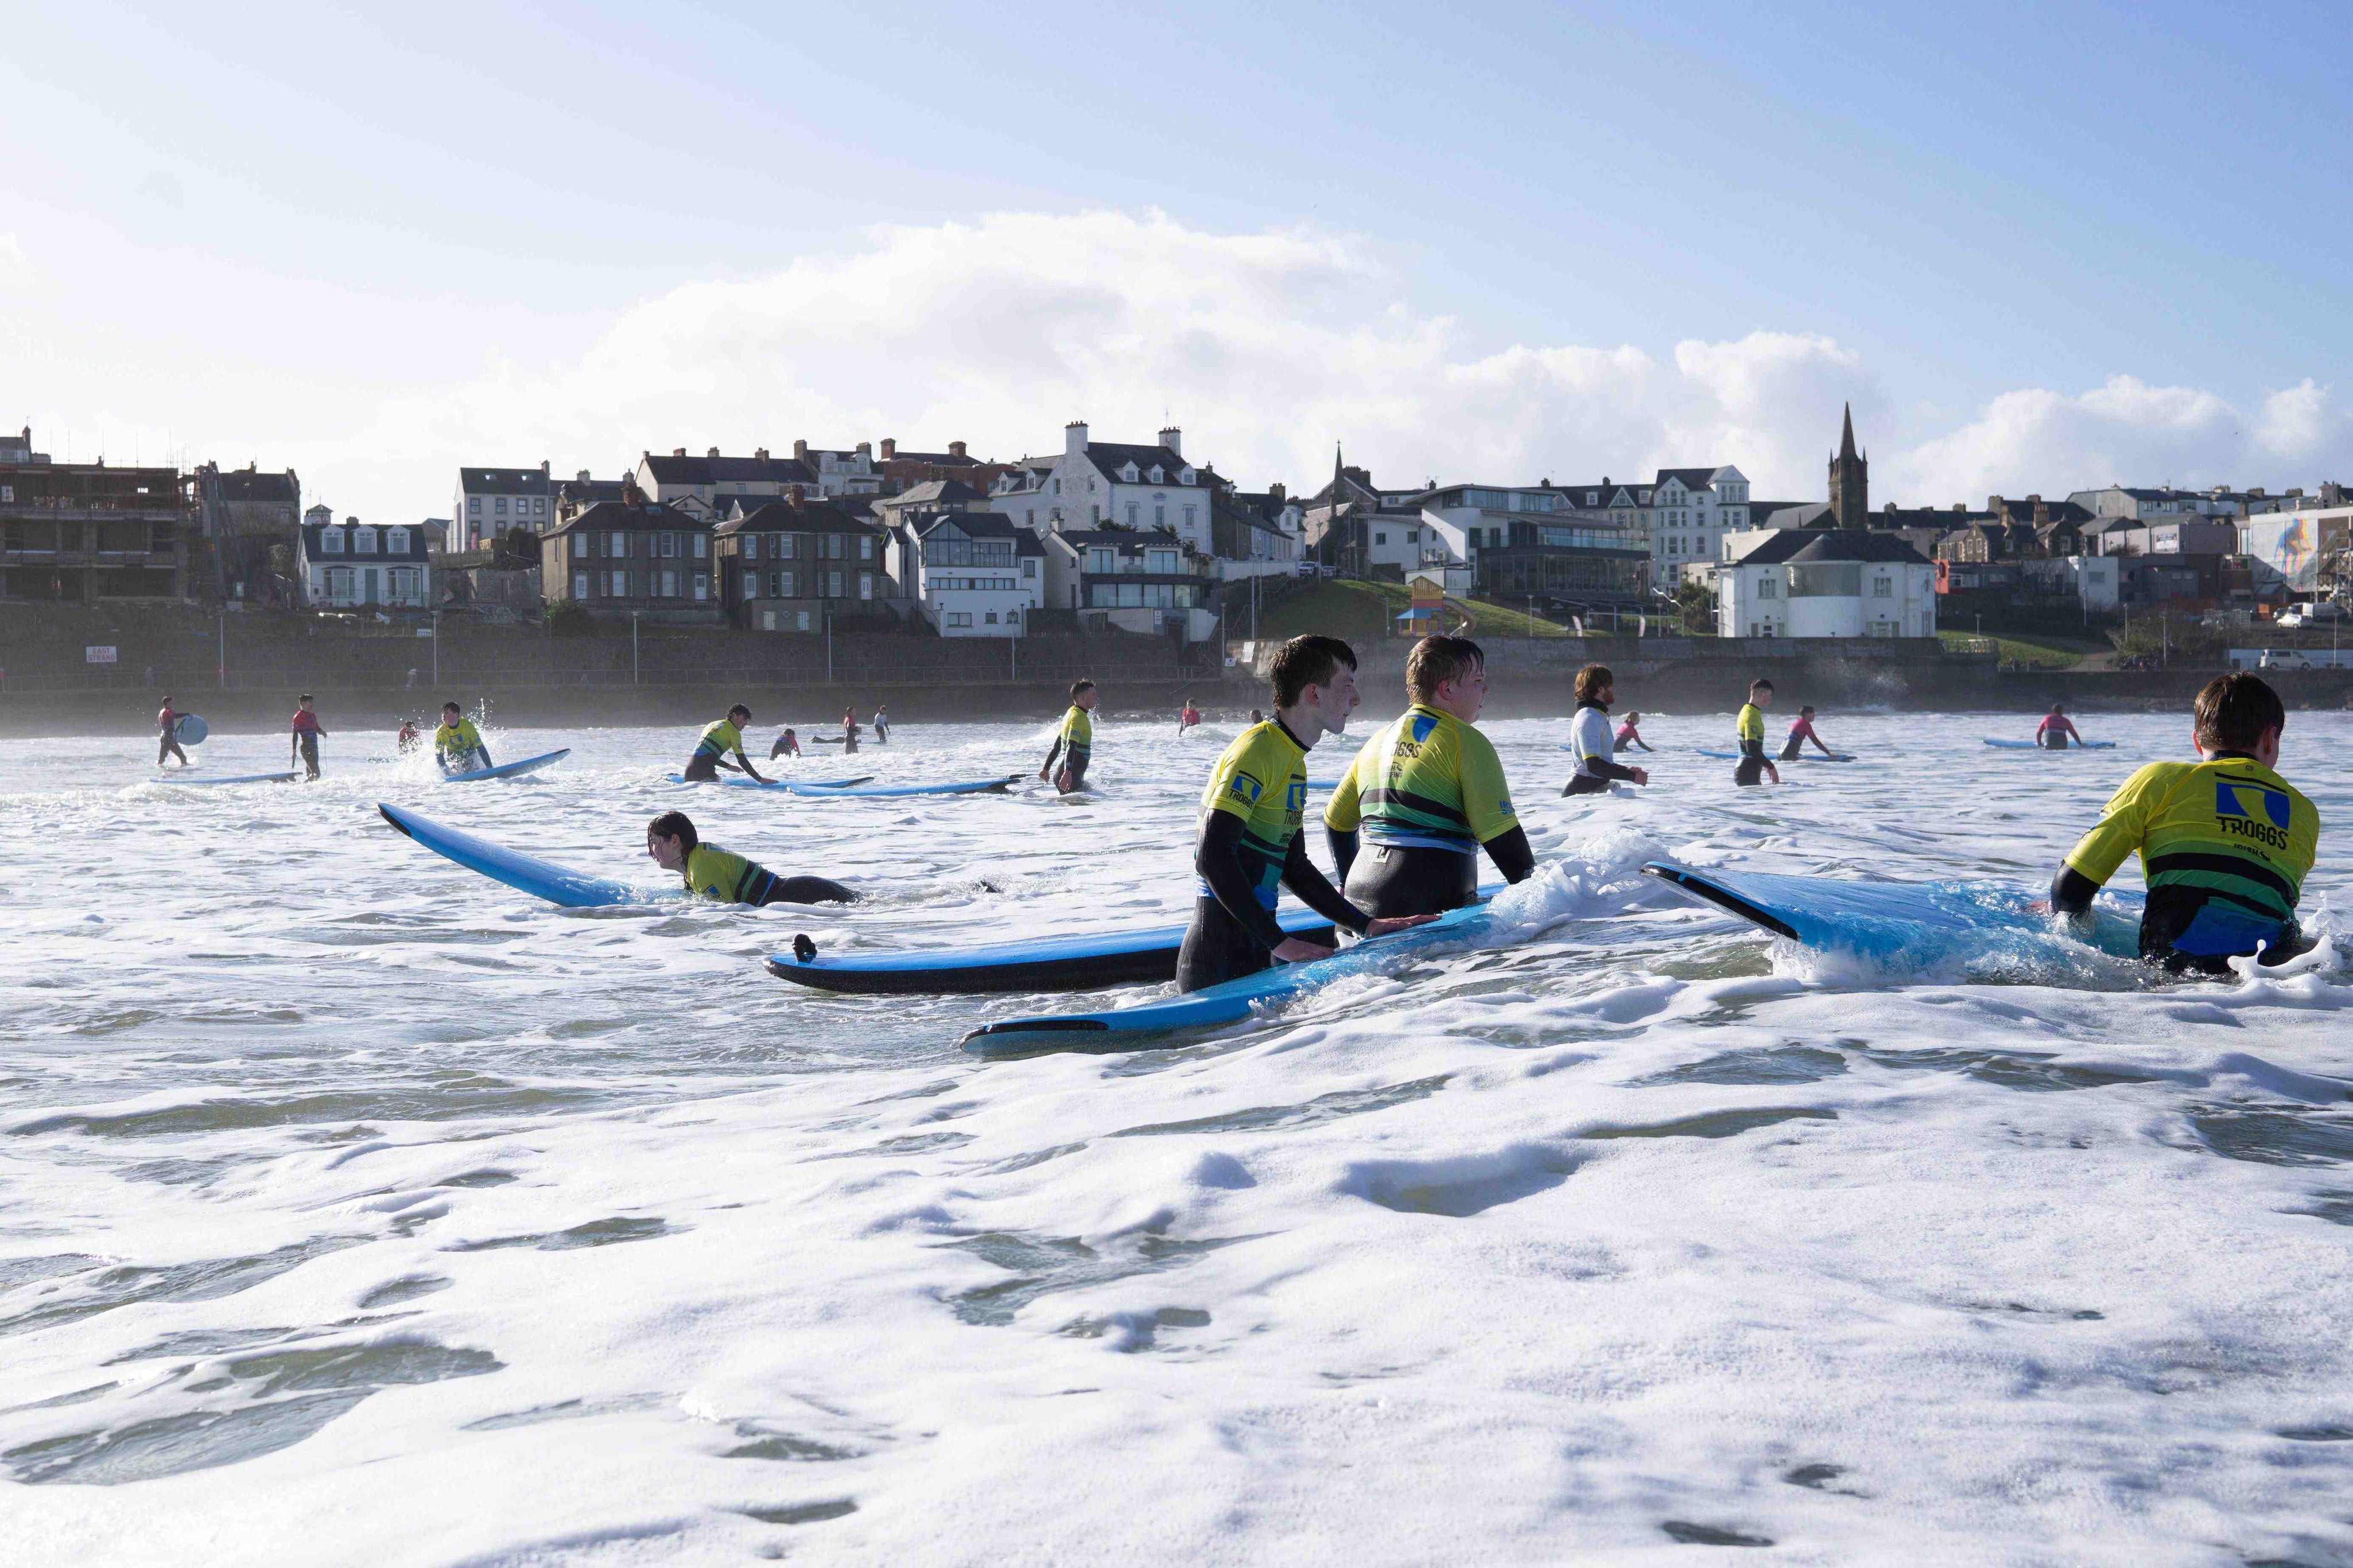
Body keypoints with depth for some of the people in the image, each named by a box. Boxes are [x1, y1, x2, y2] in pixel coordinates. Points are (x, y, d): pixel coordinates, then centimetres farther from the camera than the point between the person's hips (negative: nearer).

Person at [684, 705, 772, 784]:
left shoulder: (712, 724, 26)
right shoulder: (733, 731, 2)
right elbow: (742, 760, -4)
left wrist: (729, 767, 39)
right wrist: (760, 779, -2)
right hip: (704, 771, -8)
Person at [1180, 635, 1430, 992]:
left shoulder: (1294, 761, 18)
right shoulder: (1257, 751, -13)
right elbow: (1213, 858, -22)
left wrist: (1365, 924, 16)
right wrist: (1279, 942, -23)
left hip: (1255, 955, 9)